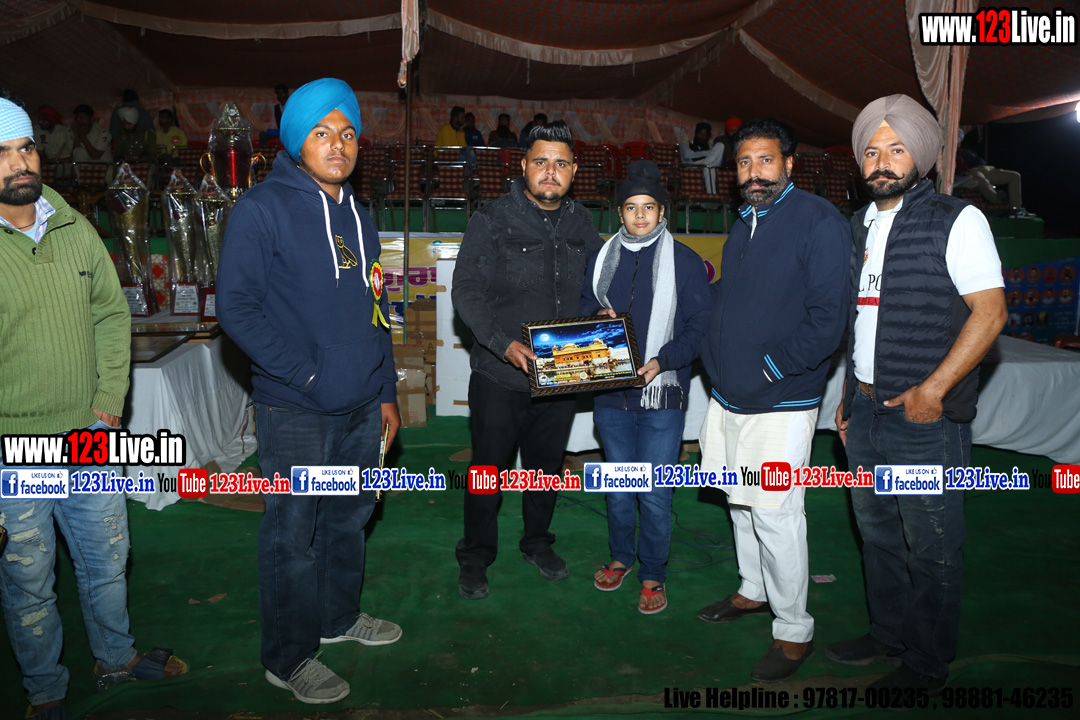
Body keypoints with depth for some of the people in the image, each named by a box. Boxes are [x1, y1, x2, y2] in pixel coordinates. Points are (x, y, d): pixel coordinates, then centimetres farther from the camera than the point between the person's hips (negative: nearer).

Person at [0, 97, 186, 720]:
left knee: (107, 558, 19)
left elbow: (112, 315, 8)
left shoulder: (75, 230, 2)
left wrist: (108, 404, 0)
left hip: (89, 435, 4)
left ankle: (117, 656, 42)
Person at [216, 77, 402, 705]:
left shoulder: (359, 216, 13)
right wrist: (304, 373, -16)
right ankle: (289, 657, 23)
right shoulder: (262, 209, -8)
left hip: (363, 407, 7)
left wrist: (386, 392, 15)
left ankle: (339, 616, 40)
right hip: (296, 411, -6)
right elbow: (236, 307, -14)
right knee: (294, 532, 5)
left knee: (350, 518, 19)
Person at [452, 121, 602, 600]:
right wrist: (504, 343, -26)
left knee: (547, 464, 19)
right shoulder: (491, 221, -8)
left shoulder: (581, 225, 6)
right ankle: (475, 556, 29)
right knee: (489, 466, 8)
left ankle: (537, 542, 41)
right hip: (499, 375, -4)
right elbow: (466, 291, -14)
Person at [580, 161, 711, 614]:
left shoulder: (684, 261, -2)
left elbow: (701, 326, -4)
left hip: (661, 394, -3)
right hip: (610, 393, 4)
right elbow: (584, 309, 18)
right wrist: (597, 317, -5)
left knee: (655, 494, 1)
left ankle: (653, 575, 20)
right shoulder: (601, 258, 10)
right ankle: (619, 557, 37)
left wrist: (662, 361, -18)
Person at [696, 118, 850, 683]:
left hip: (780, 403, -8)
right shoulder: (744, 224, 13)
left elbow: (828, 317, -18)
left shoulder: (818, 221, -12)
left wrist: (771, 367, -18)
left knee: (775, 514, -2)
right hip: (728, 396, 8)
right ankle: (753, 591, 38)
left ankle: (794, 631, 16)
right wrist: (713, 356, 8)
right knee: (740, 503, 18)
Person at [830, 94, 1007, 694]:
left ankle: (928, 668, 22)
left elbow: (990, 311, -14)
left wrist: (933, 389, -19)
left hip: (926, 419, -7)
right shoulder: (862, 227, 13)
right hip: (865, 413, 7)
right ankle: (888, 636, 36)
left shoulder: (957, 221, -7)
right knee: (877, 533, 18)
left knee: (931, 549, 5)